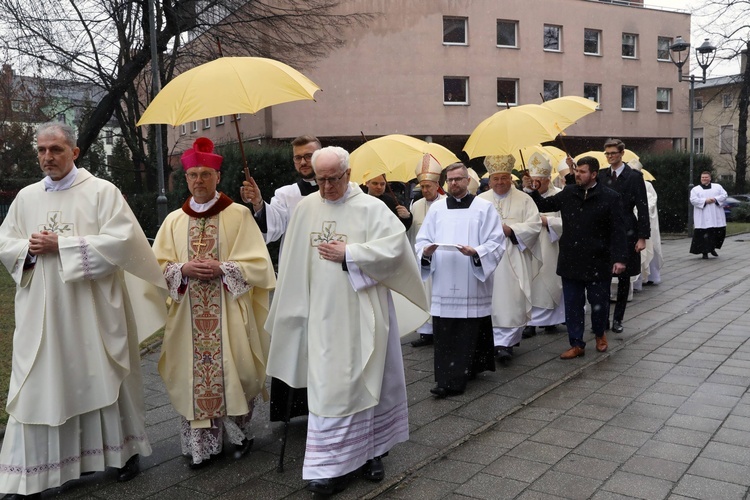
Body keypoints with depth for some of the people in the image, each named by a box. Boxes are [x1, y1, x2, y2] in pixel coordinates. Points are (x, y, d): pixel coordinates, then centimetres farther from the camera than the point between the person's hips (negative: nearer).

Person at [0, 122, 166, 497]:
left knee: (102, 379, 8)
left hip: (92, 311, -3)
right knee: (40, 387, 4)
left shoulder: (102, 191, -4)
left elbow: (122, 240, -15)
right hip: (41, 312, 4)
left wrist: (61, 245, -17)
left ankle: (124, 450, 27)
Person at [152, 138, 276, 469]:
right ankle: (201, 445, 15)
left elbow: (258, 262, -4)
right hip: (189, 314, 3)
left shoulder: (238, 215, 0)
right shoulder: (174, 220, 10)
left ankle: (239, 433, 21)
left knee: (233, 373, -3)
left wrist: (222, 268, -17)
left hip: (228, 314, -3)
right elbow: (158, 266, 9)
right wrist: (183, 269, -10)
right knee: (194, 376, 2)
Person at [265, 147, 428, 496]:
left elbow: (395, 246, -17)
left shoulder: (371, 208, -6)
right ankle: (332, 465, 14)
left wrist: (348, 254, -17)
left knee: (364, 383, 10)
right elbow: (295, 264, 11)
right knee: (328, 389, 4)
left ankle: (370, 451, 28)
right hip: (323, 315, 3)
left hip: (361, 315, -2)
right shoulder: (306, 208, 6)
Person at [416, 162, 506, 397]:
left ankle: (454, 380, 2)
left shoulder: (484, 207, 3)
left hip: (471, 283, -2)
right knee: (444, 335, 1)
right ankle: (447, 377, 10)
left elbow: (496, 243, -1)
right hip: (443, 283, 3)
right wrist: (426, 251, -12)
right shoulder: (436, 208, 11)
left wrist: (475, 252, -18)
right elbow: (422, 240, 10)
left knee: (467, 334, -2)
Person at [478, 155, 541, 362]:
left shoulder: (524, 199, 6)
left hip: (514, 261, -1)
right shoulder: (480, 201, 10)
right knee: (492, 300, 2)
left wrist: (511, 230, -13)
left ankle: (505, 342, -5)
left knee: (512, 300, -7)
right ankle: (502, 342, 13)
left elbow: (535, 224, -2)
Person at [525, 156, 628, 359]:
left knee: (599, 302, 12)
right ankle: (576, 344, 16)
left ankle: (599, 334, 38)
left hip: (598, 262, -3)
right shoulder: (568, 193, 5)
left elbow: (618, 230, -9)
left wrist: (620, 258, -15)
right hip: (571, 260, 3)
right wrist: (530, 190, 0)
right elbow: (545, 205, 16)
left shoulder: (610, 197, -7)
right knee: (572, 304, 6)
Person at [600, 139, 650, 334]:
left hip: (626, 232, -3)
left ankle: (618, 319, 16)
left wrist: (642, 237, -9)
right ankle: (603, 317, 14)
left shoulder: (634, 176, -3)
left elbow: (642, 208, -6)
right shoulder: (602, 176, 8)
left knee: (624, 277, 6)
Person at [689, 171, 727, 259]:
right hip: (702, 217, -2)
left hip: (716, 217, 3)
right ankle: (705, 252, -1)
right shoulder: (695, 189, 8)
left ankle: (712, 248, 25)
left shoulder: (718, 186, 15)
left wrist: (715, 199, -13)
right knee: (704, 234, -7)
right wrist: (705, 201, -16)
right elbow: (693, 200, -5)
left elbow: (724, 195, 5)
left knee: (719, 232, 4)